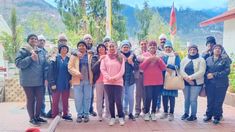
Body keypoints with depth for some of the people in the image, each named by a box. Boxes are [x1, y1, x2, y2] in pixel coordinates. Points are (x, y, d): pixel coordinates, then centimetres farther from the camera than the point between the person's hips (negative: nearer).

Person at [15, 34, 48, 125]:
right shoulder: (23, 51, -4)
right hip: (28, 81, -5)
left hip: (39, 81, 5)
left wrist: (46, 78, 5)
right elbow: (18, 63, -13)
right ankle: (32, 118, 18)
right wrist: (30, 58, -22)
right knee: (30, 99, 4)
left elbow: (45, 66, 11)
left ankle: (37, 116, 26)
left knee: (40, 99, 8)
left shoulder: (41, 52, 10)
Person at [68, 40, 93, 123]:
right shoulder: (74, 56, 5)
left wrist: (92, 78, -4)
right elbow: (70, 67, -1)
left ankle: (86, 114, 17)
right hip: (78, 80, -1)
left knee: (87, 98, 6)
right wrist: (77, 73, -16)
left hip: (88, 80, 1)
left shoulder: (90, 56, 8)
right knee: (78, 98, 1)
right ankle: (79, 114, 14)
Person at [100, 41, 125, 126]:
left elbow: (122, 70, 0)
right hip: (108, 82, 1)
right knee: (111, 101, 5)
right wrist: (109, 78, -11)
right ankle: (112, 117, 17)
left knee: (118, 100, -5)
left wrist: (115, 77, -12)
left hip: (118, 82, -1)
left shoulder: (120, 57, 6)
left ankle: (121, 117, 12)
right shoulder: (105, 57, 7)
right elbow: (102, 69, 1)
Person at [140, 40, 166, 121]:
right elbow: (141, 67, -5)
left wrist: (159, 60, -10)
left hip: (158, 81, 3)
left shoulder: (158, 56, 11)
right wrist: (149, 59, -15)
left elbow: (164, 68, 4)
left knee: (155, 98, 6)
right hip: (148, 81, -3)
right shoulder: (145, 55, 5)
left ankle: (153, 113, 19)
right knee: (148, 97, -7)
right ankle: (146, 113, 11)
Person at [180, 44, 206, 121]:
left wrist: (191, 77, -20)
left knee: (193, 99, -4)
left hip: (196, 83, -3)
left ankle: (193, 115, 11)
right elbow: (181, 70, -1)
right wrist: (187, 78, -17)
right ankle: (186, 113, 28)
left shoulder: (201, 60, -1)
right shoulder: (184, 59, 10)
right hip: (186, 82, 4)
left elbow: (201, 72, -12)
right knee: (186, 99, 12)